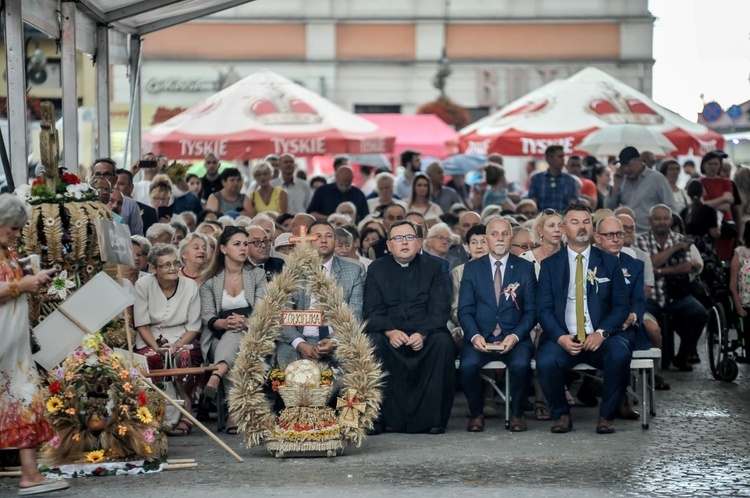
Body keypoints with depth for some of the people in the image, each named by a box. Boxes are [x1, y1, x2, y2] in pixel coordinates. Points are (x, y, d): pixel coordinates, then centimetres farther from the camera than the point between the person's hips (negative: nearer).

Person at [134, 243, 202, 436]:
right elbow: (142, 323, -3)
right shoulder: (143, 285, -2)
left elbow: (194, 326, 2)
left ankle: (185, 416, -30)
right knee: (149, 359, -36)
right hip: (150, 341, 0)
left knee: (184, 357, -35)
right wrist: (155, 347, -18)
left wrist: (177, 345, -15)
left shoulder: (190, 286, 0)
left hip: (181, 341, 1)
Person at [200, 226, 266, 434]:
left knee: (234, 335, -39)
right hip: (218, 338, 1)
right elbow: (207, 315, 0)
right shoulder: (210, 280, 12)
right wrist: (224, 323, -25)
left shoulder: (257, 275, 13)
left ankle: (215, 377, -65)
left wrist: (245, 322, -24)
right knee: (233, 358, -36)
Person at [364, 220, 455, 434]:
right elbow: (372, 311, 1)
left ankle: (432, 418, -24)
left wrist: (423, 334, -20)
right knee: (372, 343, -32)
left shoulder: (432, 267, 8)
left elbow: (440, 309, -1)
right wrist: (390, 331, -20)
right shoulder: (376, 269, 10)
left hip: (425, 336, 0)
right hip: (389, 335, 0)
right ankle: (378, 416, -25)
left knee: (443, 343, -31)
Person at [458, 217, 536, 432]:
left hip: (514, 338, 0)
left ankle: (517, 413, -7)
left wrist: (515, 336, -14)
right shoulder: (472, 269, 10)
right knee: (468, 364, -31)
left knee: (521, 364, -32)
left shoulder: (525, 268, 8)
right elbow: (465, 310, 4)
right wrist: (474, 336, -16)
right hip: (480, 338, 1)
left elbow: (531, 311, 3)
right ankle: (476, 414, -6)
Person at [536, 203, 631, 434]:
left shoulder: (609, 262, 11)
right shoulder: (550, 265, 10)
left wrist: (602, 333, -13)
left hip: (601, 338, 0)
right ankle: (561, 415, -5)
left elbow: (621, 306, 6)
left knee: (620, 354, -33)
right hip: (563, 338, 0)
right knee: (546, 361, -32)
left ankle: (607, 416, -12)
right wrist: (560, 337, -16)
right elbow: (544, 309, 2)